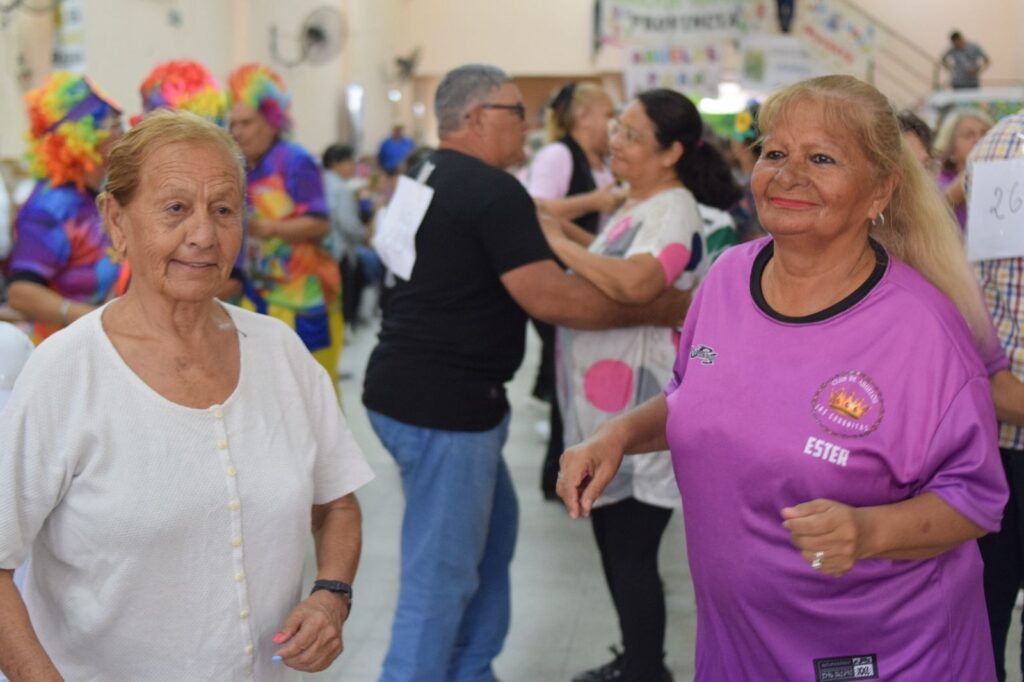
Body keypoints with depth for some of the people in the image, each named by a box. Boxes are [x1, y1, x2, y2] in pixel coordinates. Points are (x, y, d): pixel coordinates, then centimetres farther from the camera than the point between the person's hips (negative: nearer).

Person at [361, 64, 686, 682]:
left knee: (494, 530, 22)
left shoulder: (424, 175, 13)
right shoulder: (493, 191, -17)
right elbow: (550, 297, -20)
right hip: (442, 403, -10)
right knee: (441, 573, -2)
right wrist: (661, 309, -10)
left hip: (412, 388, 10)